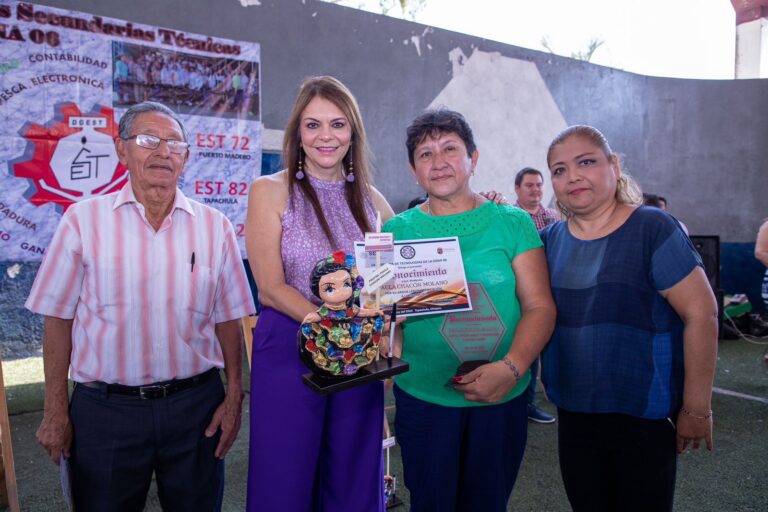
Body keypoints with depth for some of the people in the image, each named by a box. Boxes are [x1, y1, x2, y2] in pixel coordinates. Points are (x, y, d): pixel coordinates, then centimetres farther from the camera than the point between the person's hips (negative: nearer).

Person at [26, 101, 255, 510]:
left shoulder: (214, 227, 1)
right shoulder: (83, 220, -3)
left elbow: (227, 319, 4)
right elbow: (58, 319, 0)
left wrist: (234, 396, 1)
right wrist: (55, 410, 0)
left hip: (195, 404, 2)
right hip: (105, 410, -1)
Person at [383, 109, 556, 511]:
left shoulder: (513, 223, -1)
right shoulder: (397, 230, 0)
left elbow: (539, 306, -5)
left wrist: (511, 367, -19)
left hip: (502, 400, 1)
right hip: (423, 398, 0)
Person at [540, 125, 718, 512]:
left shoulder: (652, 229, -12)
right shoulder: (549, 241, 2)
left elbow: (701, 313, -12)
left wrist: (697, 408, -11)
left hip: (644, 416, -4)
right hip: (573, 414, 4)